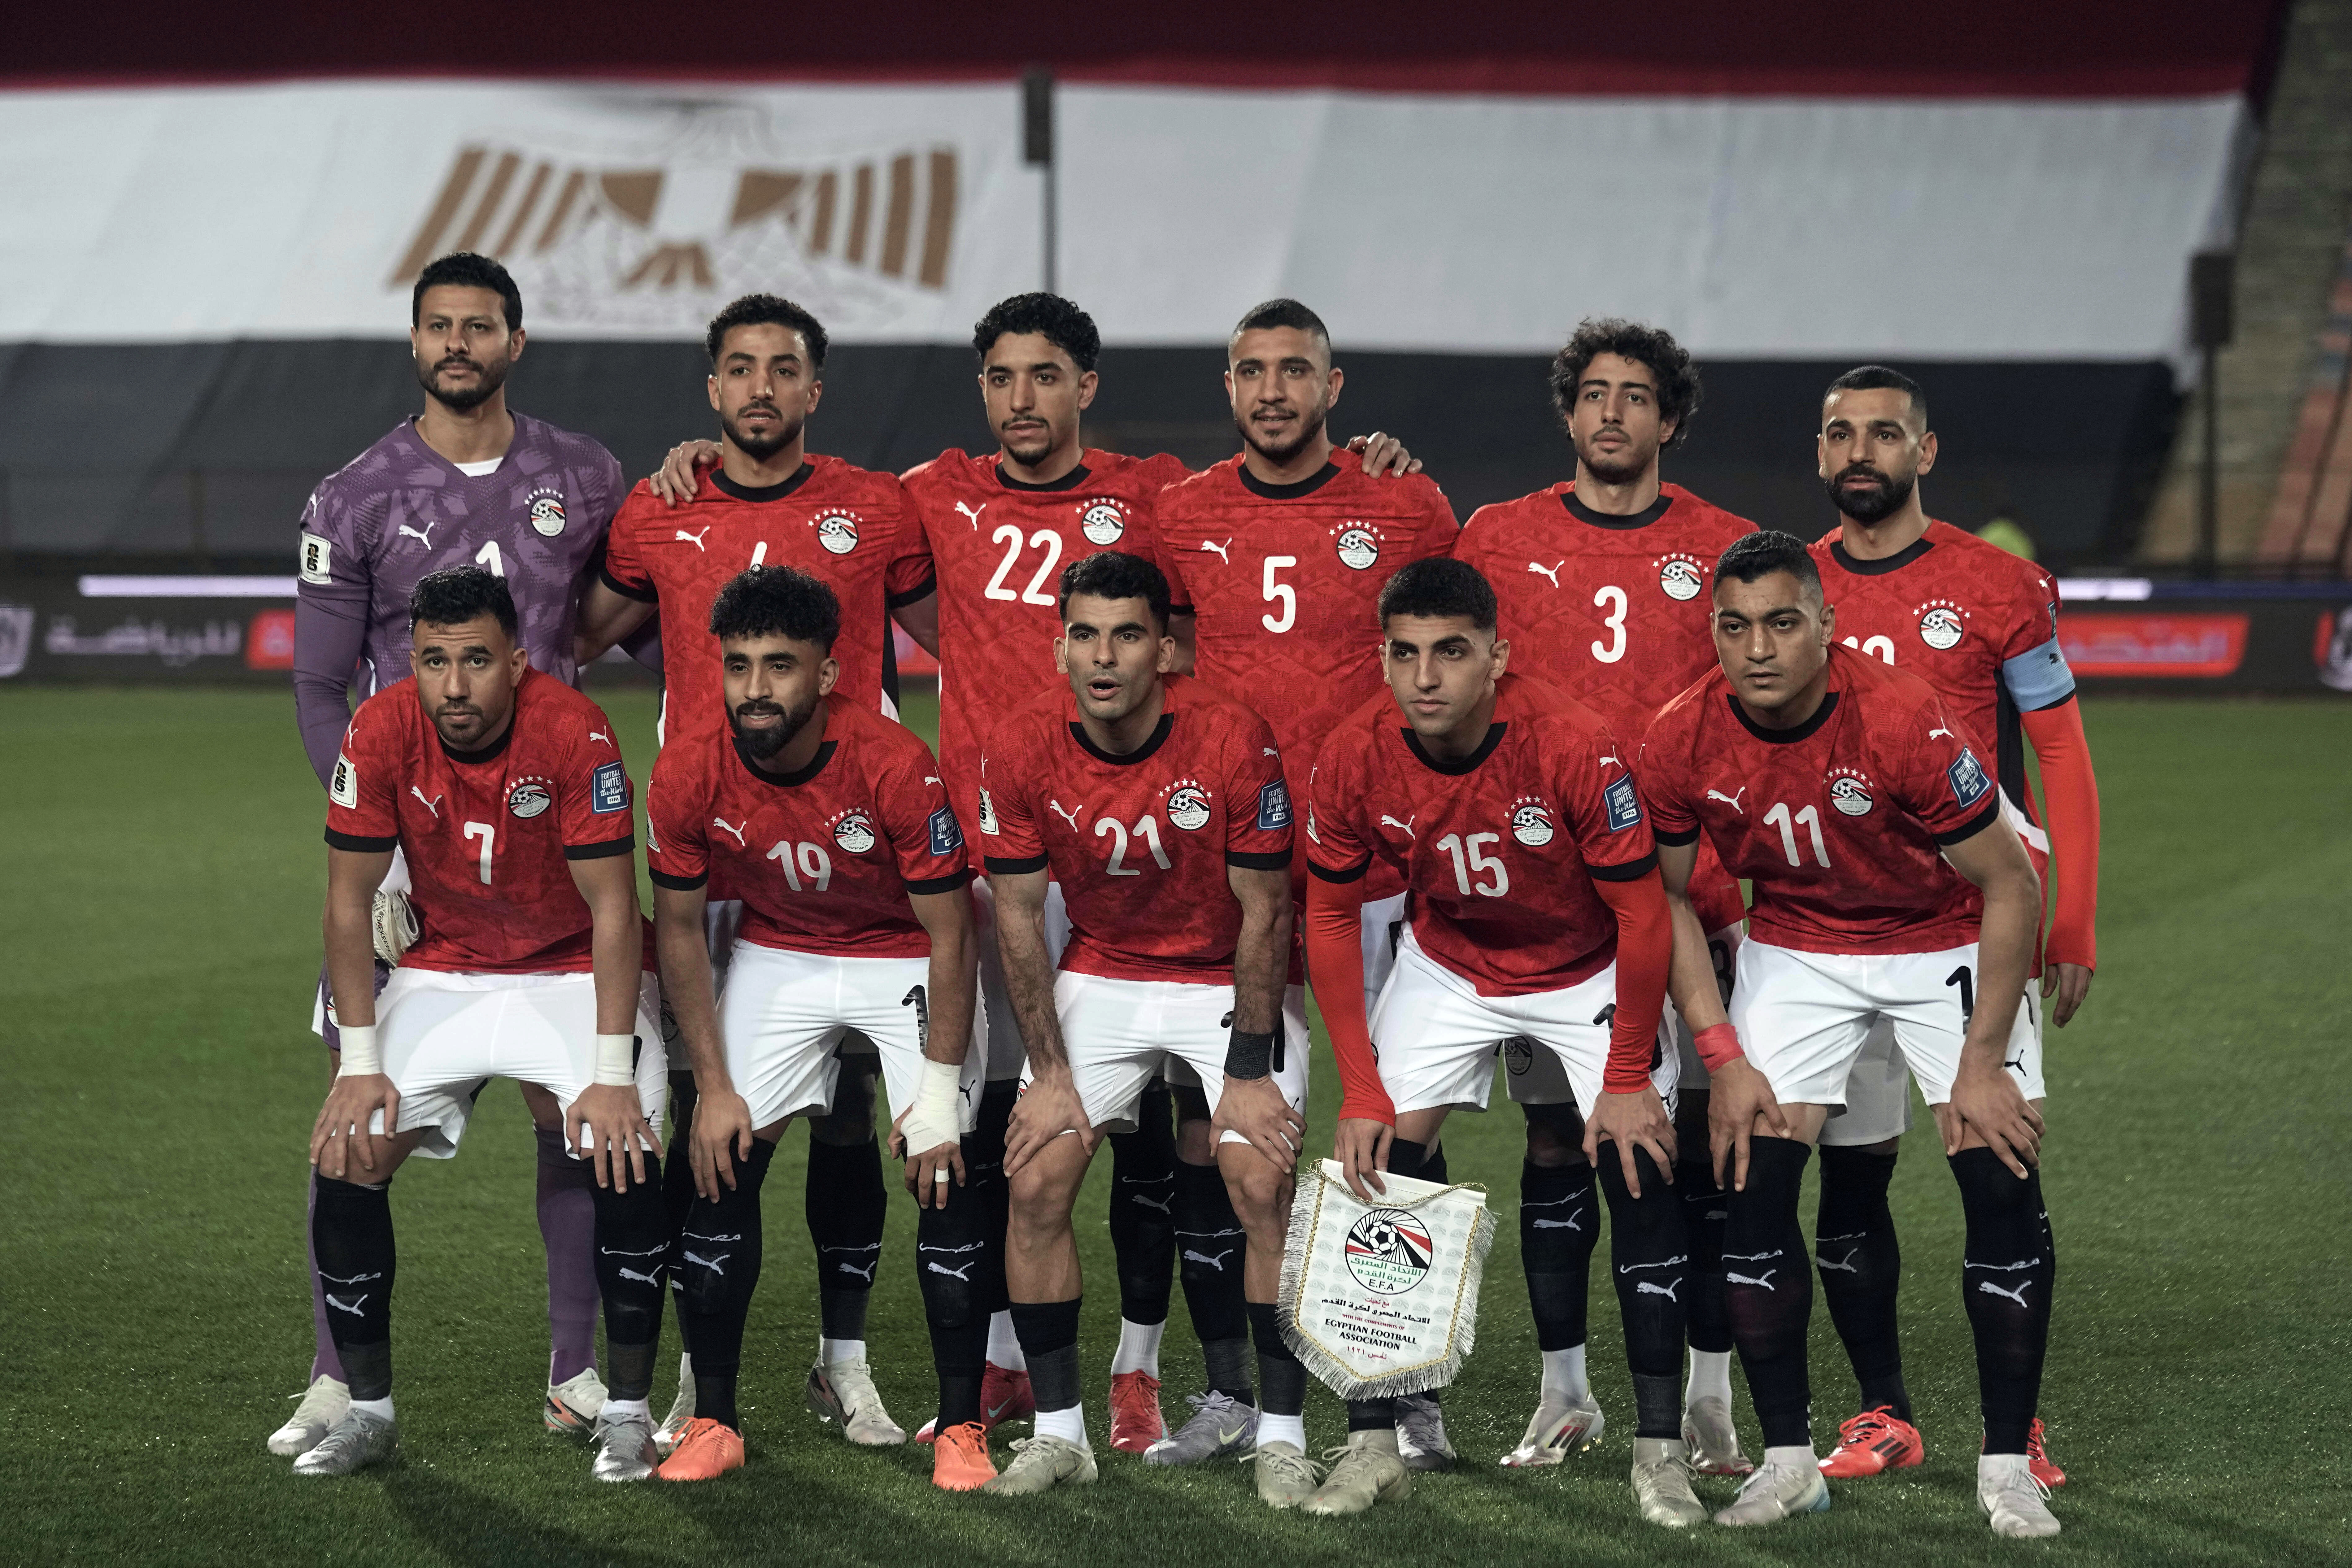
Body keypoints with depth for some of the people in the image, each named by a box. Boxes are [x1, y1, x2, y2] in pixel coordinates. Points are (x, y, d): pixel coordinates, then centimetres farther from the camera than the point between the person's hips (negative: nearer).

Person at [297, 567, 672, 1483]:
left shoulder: (573, 733, -25)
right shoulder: (381, 734, -17)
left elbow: (612, 908, -21)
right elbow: (350, 902, -8)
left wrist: (612, 1072, -26)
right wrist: (361, 1063, -14)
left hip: (576, 972, -3)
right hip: (442, 974, 3)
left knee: (626, 1157, -24)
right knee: (346, 1156, -13)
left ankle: (627, 1415, -8)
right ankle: (366, 1411, 2)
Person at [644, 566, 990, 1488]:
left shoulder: (897, 769, -29)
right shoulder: (689, 776, -20)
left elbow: (949, 933, -19)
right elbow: (680, 930, -5)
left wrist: (940, 1085, -19)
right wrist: (714, 1086, -6)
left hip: (904, 959, -3)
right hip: (778, 957, 3)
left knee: (950, 1173, -13)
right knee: (722, 1169, -6)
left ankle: (960, 1427, -2)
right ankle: (712, 1423, 4)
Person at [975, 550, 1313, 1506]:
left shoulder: (1234, 743, -24)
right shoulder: (1023, 749, -16)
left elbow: (1263, 914, -15)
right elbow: (1020, 918, -6)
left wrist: (1249, 1070, -14)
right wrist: (1049, 1073, -7)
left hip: (1229, 981, -3)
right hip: (1100, 977, 3)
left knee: (1264, 1186, -16)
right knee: (1036, 1184, -8)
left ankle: (1282, 1436, -6)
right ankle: (1058, 1432, 3)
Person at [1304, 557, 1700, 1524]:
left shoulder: (1575, 747, -31)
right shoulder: (1354, 760, -22)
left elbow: (1643, 917, -21)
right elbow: (1330, 920, -7)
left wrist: (1628, 1082, -18)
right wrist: (1361, 1093, -10)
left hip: (1589, 969, -2)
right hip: (1446, 966, 3)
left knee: (1641, 1175, -13)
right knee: (1377, 1172, -9)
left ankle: (1660, 1451, -4)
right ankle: (1372, 1446, -1)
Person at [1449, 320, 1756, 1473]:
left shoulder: (1725, 551, 6)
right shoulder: (1500, 541, 7)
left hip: (1687, 888, 0)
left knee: (1702, 1138, -2)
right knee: (1554, 1138, 3)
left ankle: (1709, 1399, 4)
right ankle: (1563, 1392, 12)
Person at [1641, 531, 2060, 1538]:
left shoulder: (1903, 722, -30)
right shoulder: (1683, 743, -19)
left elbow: (2010, 887, -20)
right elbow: (1667, 898, -2)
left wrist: (1982, 1064, -19)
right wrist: (1723, 1056, -9)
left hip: (1947, 943, -3)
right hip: (1796, 951, 3)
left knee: (2002, 1184, -11)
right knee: (1753, 1183, -9)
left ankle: (2007, 1467, -1)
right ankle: (1789, 1461, 3)